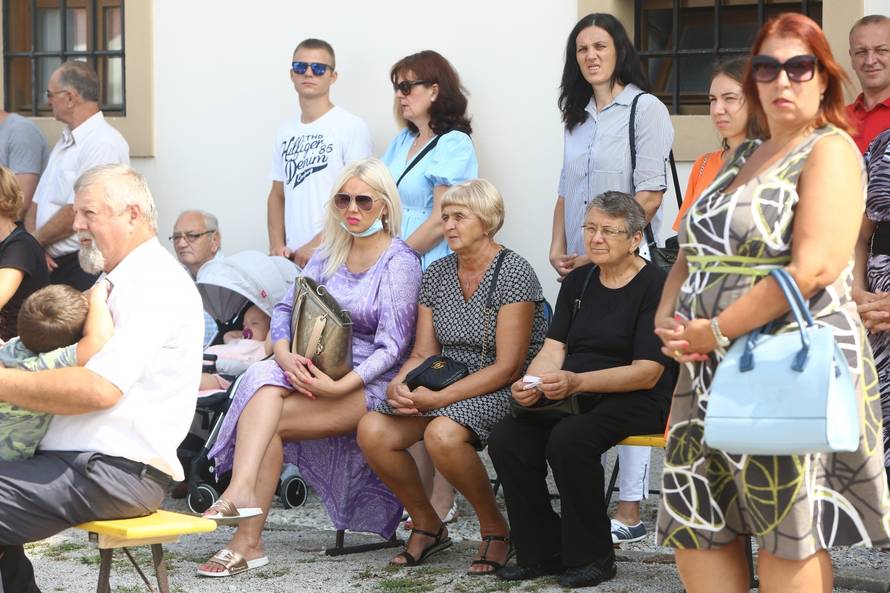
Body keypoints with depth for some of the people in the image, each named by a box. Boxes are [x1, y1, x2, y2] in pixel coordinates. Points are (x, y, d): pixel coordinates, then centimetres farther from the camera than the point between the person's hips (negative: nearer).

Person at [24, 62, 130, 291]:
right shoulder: (65, 142, 17)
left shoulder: (104, 144, -14)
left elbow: (77, 213, -19)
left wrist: (36, 240, -6)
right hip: (51, 264, 8)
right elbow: (37, 203, 15)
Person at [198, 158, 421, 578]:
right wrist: (286, 356, -13)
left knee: (269, 422, -25)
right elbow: (285, 309, 9)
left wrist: (340, 386, -25)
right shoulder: (330, 254, 14)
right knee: (263, 379, -27)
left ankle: (247, 542, -28)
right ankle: (243, 490, -41)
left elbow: (391, 348, -12)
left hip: (370, 384, -6)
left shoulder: (400, 262, -6)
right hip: (318, 370, 6)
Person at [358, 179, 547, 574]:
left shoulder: (513, 273, -11)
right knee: (372, 430, -20)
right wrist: (399, 386, -13)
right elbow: (423, 354, 11)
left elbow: (507, 367, -16)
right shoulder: (437, 274, 10)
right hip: (445, 389, 6)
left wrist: (440, 398, -22)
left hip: (500, 393, -6)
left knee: (442, 434, -37)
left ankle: (495, 528, -11)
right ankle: (427, 526, 2)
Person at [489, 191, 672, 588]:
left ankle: (593, 556, -15)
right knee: (506, 438, -18)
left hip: (637, 402, -6)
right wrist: (533, 384, -16)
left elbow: (647, 372, -15)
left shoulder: (655, 286, -8)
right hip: (574, 397, 7)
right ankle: (541, 553, -6)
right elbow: (553, 349, 8)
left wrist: (577, 382, -27)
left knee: (569, 439, -34)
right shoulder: (578, 281, 15)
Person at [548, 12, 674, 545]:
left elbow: (650, 195, -10)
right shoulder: (580, 118, 19)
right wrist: (559, 249, 7)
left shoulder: (646, 110, -3)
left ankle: (630, 510, -9)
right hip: (581, 268, 7)